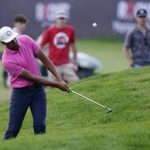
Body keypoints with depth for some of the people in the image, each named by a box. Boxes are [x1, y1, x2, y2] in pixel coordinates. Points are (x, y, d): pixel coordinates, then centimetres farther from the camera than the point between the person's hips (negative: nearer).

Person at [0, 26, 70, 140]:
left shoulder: (26, 40, -7)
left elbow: (44, 58, 0)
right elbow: (31, 77, -20)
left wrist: (59, 78, -9)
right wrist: (57, 85, -19)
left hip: (38, 89, 4)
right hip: (21, 92, -4)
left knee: (40, 125, -8)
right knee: (13, 129, -3)